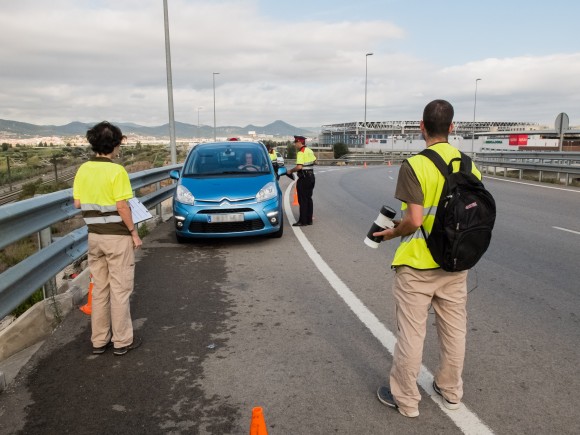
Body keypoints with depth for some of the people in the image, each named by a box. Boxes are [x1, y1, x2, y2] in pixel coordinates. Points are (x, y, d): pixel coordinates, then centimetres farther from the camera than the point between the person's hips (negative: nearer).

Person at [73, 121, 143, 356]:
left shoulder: (83, 169, 4)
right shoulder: (116, 171, -15)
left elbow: (78, 203, 6)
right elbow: (121, 206, -17)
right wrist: (134, 233, -8)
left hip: (94, 235, 6)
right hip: (117, 236, -6)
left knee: (99, 289, 14)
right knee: (120, 290, 3)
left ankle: (99, 340, 23)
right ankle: (122, 341, 13)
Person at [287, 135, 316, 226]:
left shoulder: (301, 152, -16)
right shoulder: (310, 151, 11)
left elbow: (299, 167, -25)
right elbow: (314, 160, 20)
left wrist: (291, 171, -12)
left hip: (304, 178, -9)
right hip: (311, 177, 9)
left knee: (303, 200, -4)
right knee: (309, 199, 13)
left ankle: (302, 221, -1)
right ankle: (309, 220, 17)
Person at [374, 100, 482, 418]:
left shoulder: (415, 165, -16)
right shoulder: (469, 165, 2)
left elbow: (414, 220, -22)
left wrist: (392, 232, -4)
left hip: (417, 265, -5)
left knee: (411, 333, 7)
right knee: (454, 330, 18)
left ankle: (406, 399, 22)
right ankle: (450, 391, 36)